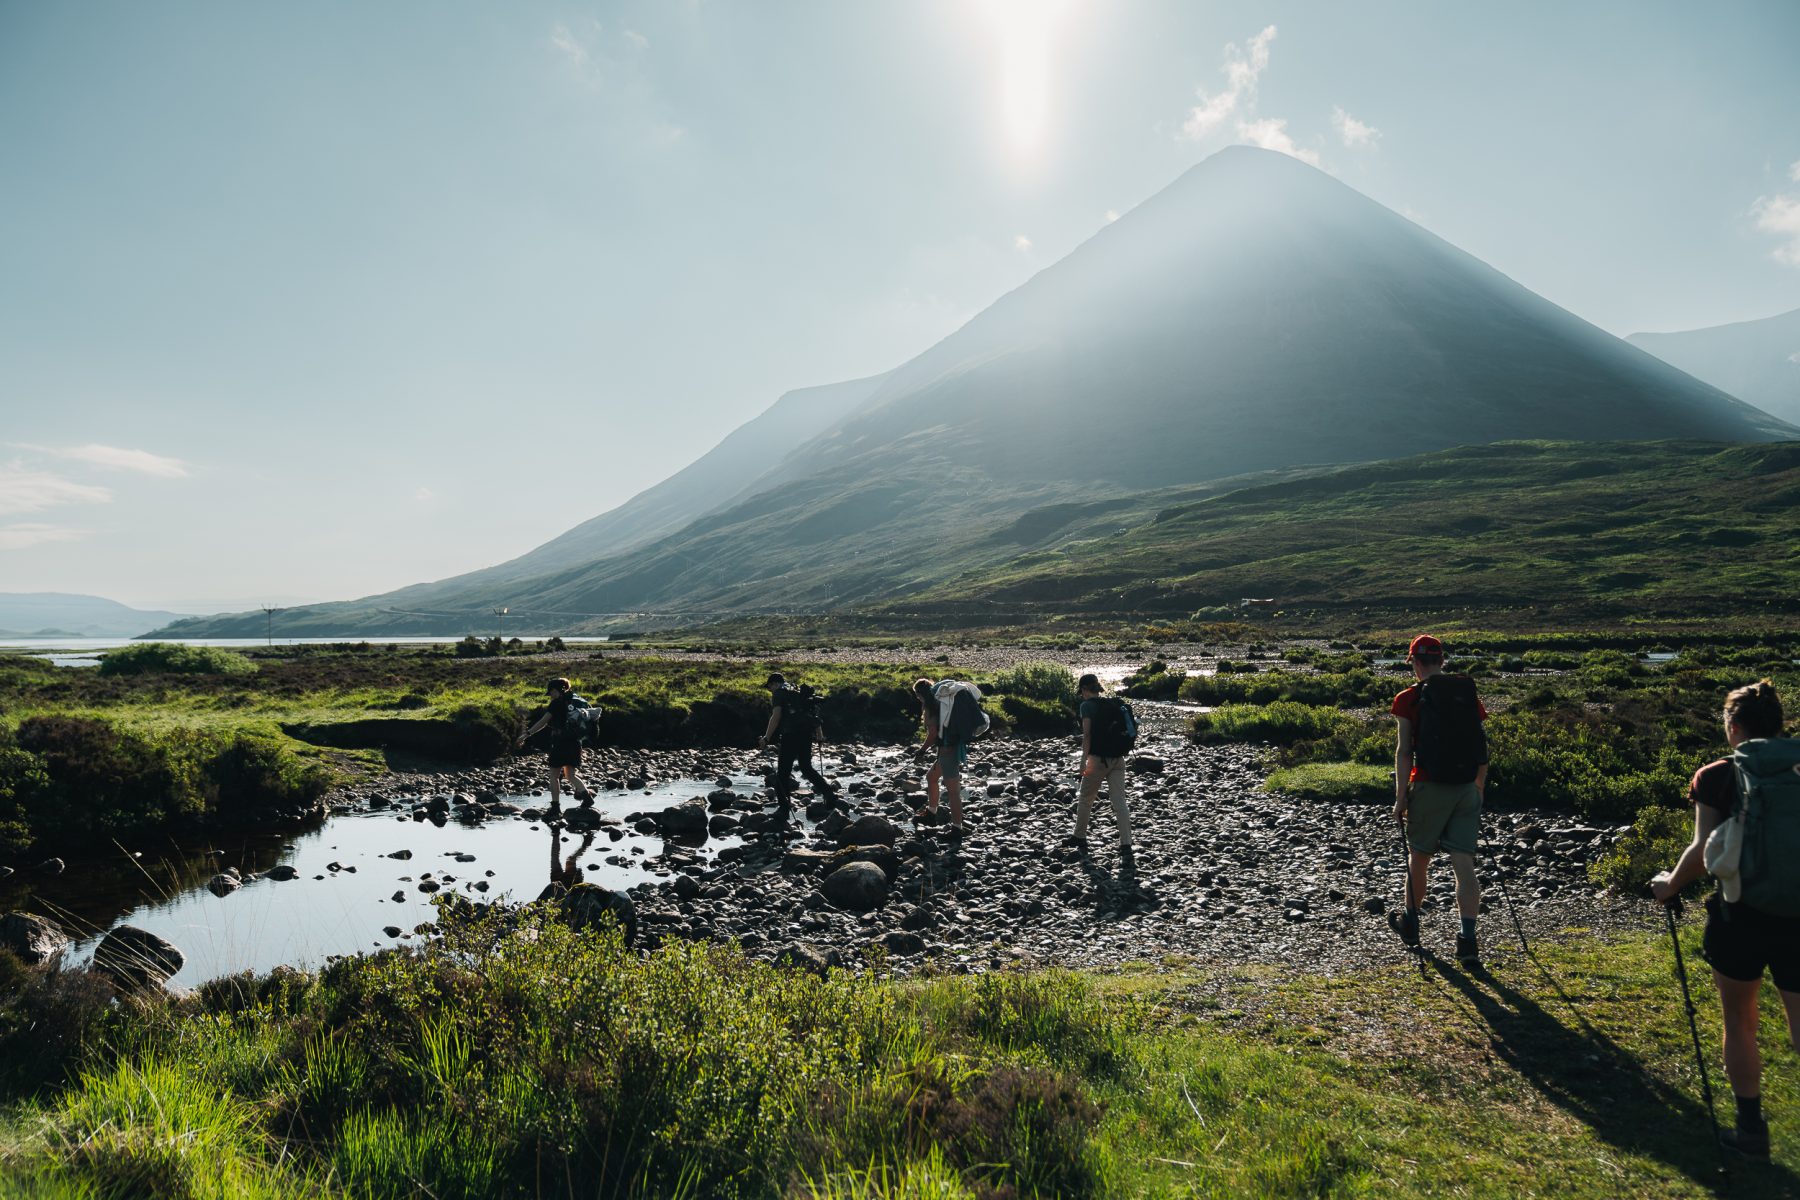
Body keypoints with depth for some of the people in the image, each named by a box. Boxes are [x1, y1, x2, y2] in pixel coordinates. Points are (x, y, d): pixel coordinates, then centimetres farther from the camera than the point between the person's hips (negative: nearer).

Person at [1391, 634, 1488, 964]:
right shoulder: (1468, 693, 7)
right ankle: (1468, 939, -9)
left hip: (1429, 787, -3)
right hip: (1466, 789, 3)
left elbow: (1404, 751, -9)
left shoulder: (1410, 698, -5)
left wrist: (1401, 797, -7)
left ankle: (1411, 924, 31)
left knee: (1418, 857, 14)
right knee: (1464, 864, 0)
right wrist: (1479, 790, 20)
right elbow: (1483, 749, 10)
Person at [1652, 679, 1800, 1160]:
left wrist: (1671, 884, 8)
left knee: (1739, 1020, 16)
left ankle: (1751, 1129, 24)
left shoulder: (1716, 777, -6)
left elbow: (1703, 851, -9)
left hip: (1741, 916, -2)